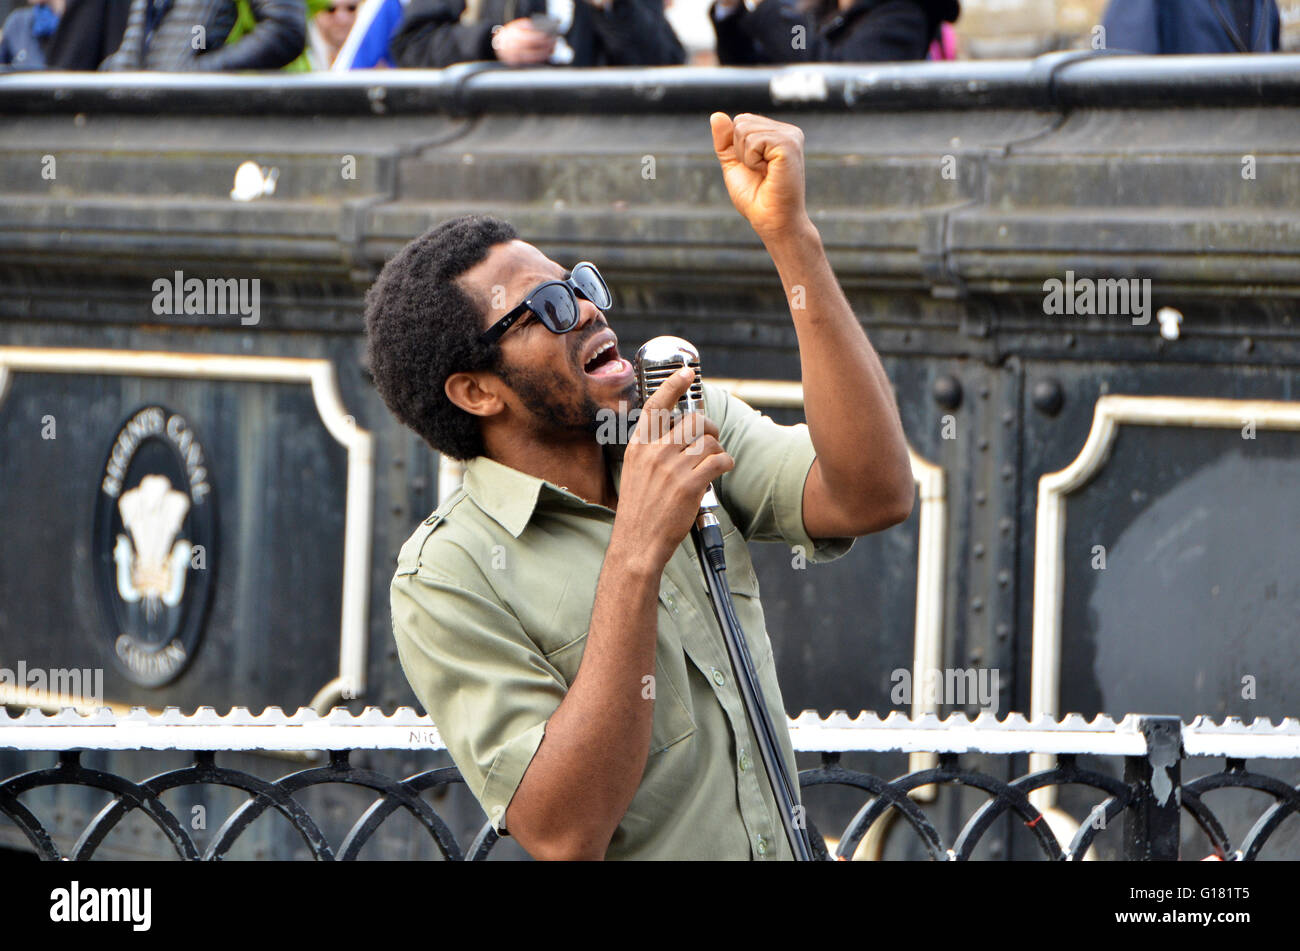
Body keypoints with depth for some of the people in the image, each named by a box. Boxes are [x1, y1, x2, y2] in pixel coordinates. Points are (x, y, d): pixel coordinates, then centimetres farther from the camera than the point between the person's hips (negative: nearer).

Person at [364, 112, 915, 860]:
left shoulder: (695, 424, 7)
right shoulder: (450, 577, -8)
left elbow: (873, 496, -10)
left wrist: (790, 236, -13)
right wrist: (637, 554, -20)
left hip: (786, 848, 4)